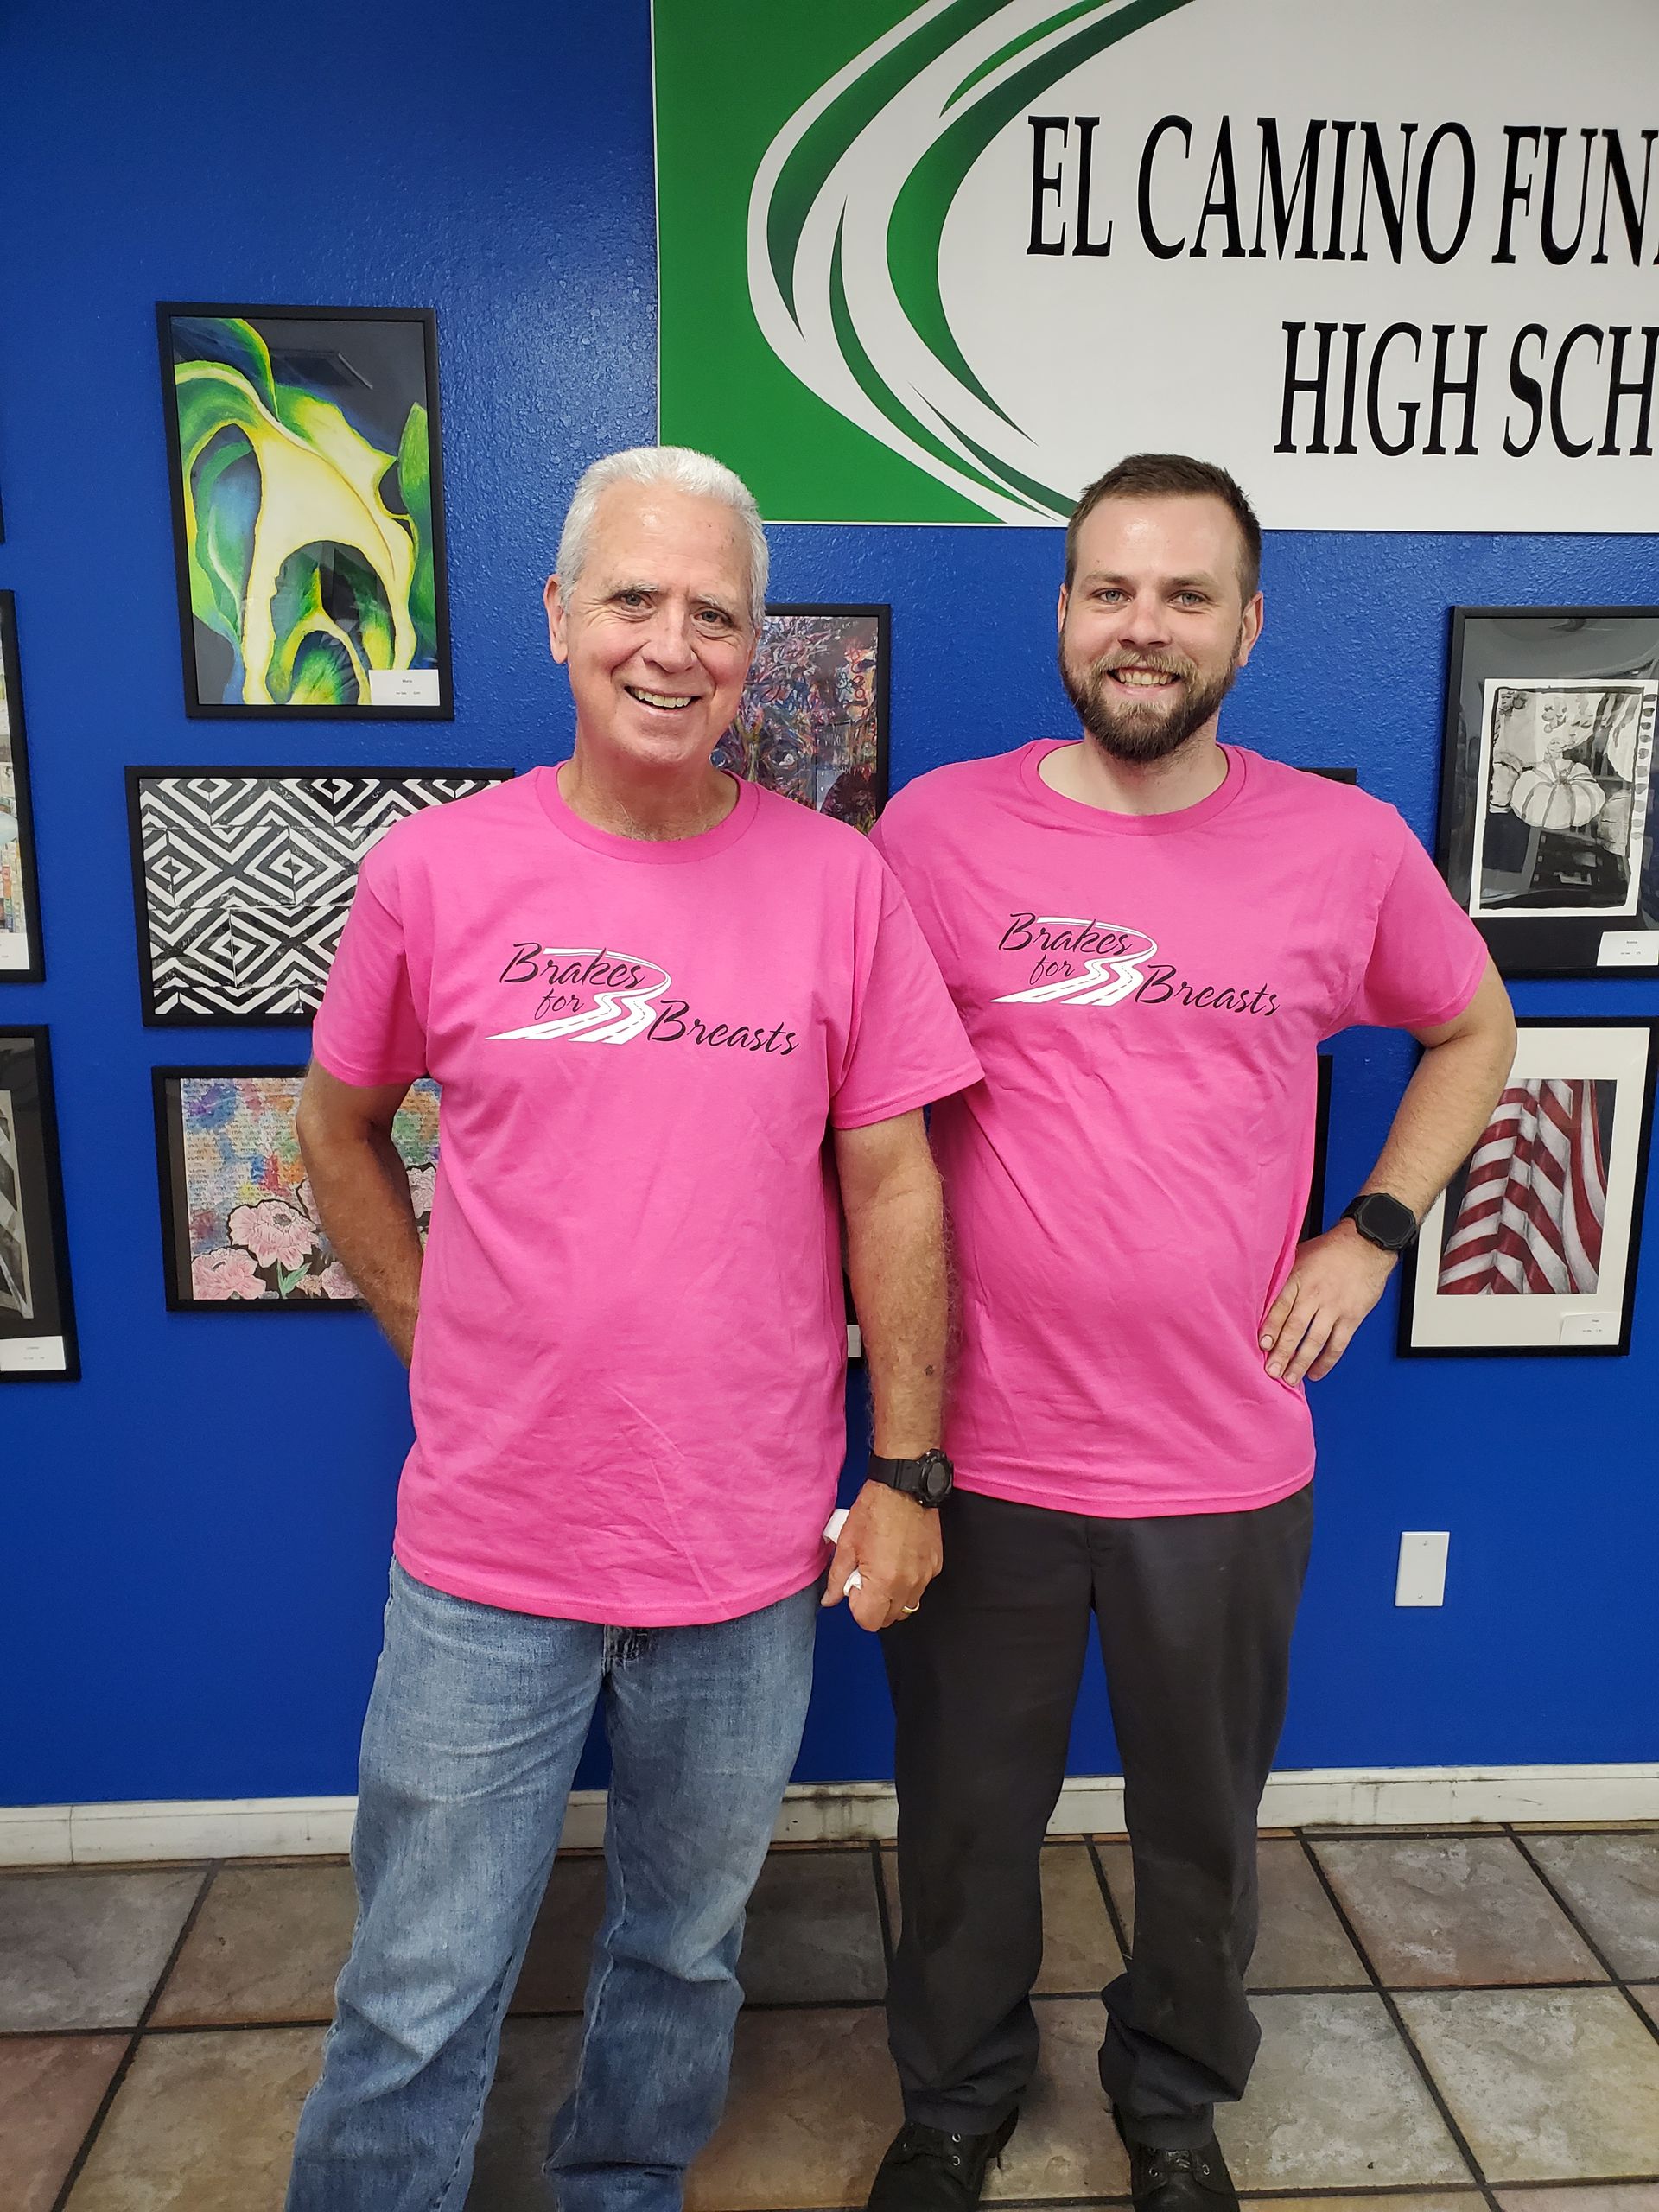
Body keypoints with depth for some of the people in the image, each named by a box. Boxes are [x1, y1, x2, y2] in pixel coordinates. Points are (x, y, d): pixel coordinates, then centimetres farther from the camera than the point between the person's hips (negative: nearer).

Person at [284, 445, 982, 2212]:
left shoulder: (837, 881, -5)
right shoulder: (430, 873, -5)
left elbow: (889, 1183, -1)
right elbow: (337, 1129, 9)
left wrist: (904, 1473, -1)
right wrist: (442, 1343, 4)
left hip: (749, 1549, 1)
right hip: (485, 1551, 0)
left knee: (684, 1950, 23)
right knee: (417, 2000, 14)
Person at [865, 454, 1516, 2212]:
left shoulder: (1347, 847, -4)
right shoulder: (937, 828, -7)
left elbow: (1473, 1032, 13)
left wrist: (1375, 1230, 1)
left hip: (1228, 1463, 1)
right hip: (984, 1453, 0)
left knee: (1202, 1823, 21)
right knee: (968, 1820, 18)